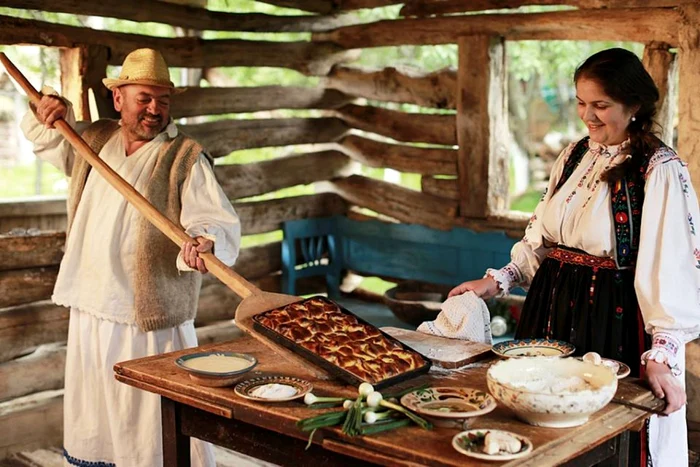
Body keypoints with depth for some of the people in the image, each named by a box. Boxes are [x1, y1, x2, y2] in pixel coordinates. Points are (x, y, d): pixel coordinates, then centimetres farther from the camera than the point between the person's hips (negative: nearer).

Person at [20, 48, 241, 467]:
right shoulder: (93, 140, 10)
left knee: (160, 431, -2)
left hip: (152, 322, -6)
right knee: (91, 426, 19)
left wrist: (205, 241, -41)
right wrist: (49, 112, 8)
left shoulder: (185, 157, -8)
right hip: (89, 312, 6)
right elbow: (47, 139, 30)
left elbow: (218, 220, -18)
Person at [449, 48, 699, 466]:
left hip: (614, 322, -6)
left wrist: (661, 355, -23)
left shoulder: (660, 171, -13)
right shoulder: (575, 157, 8)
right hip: (553, 310, 7)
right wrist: (497, 281, 2)